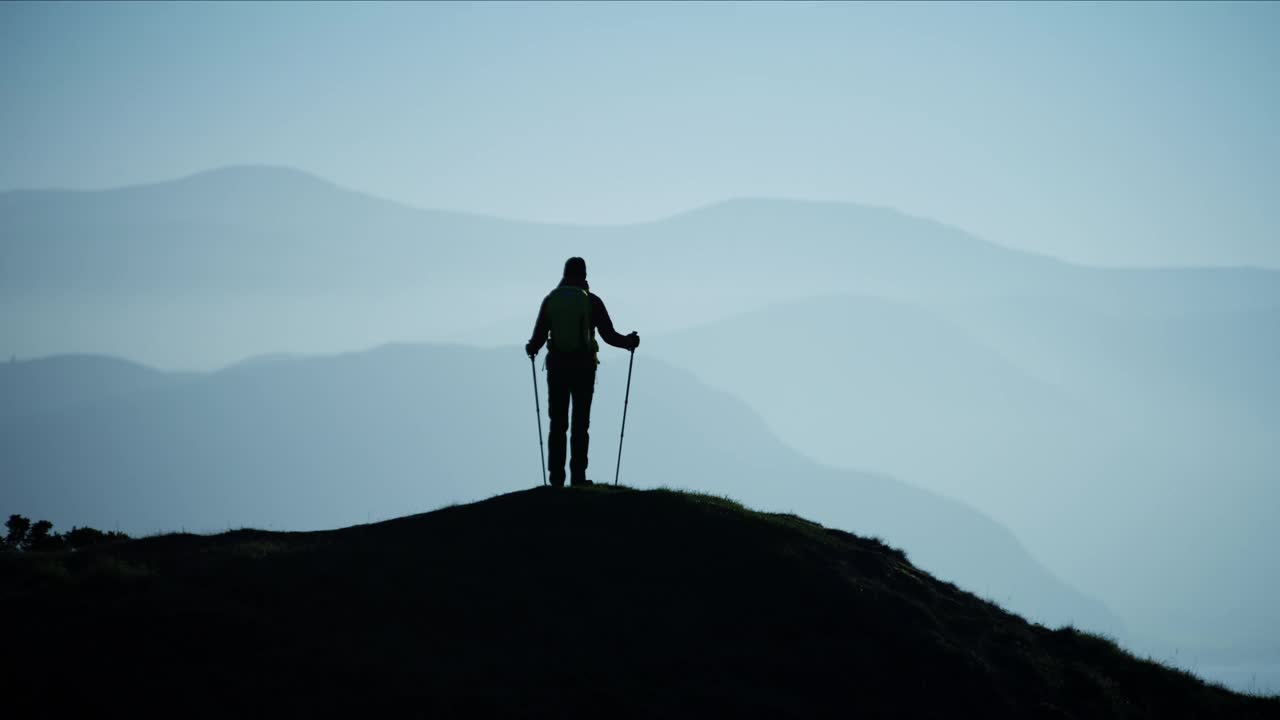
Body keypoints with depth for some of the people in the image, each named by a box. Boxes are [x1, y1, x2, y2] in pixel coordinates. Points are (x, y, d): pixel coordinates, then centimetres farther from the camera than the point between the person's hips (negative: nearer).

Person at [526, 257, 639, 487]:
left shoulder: (550, 300, 3)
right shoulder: (592, 301, -3)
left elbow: (539, 337, 0)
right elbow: (609, 335, -3)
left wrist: (531, 349, 23)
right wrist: (629, 342, 16)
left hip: (557, 367, 2)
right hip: (583, 367, -2)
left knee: (557, 424, 5)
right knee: (580, 424, 2)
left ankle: (556, 477, 1)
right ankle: (578, 477, -3)